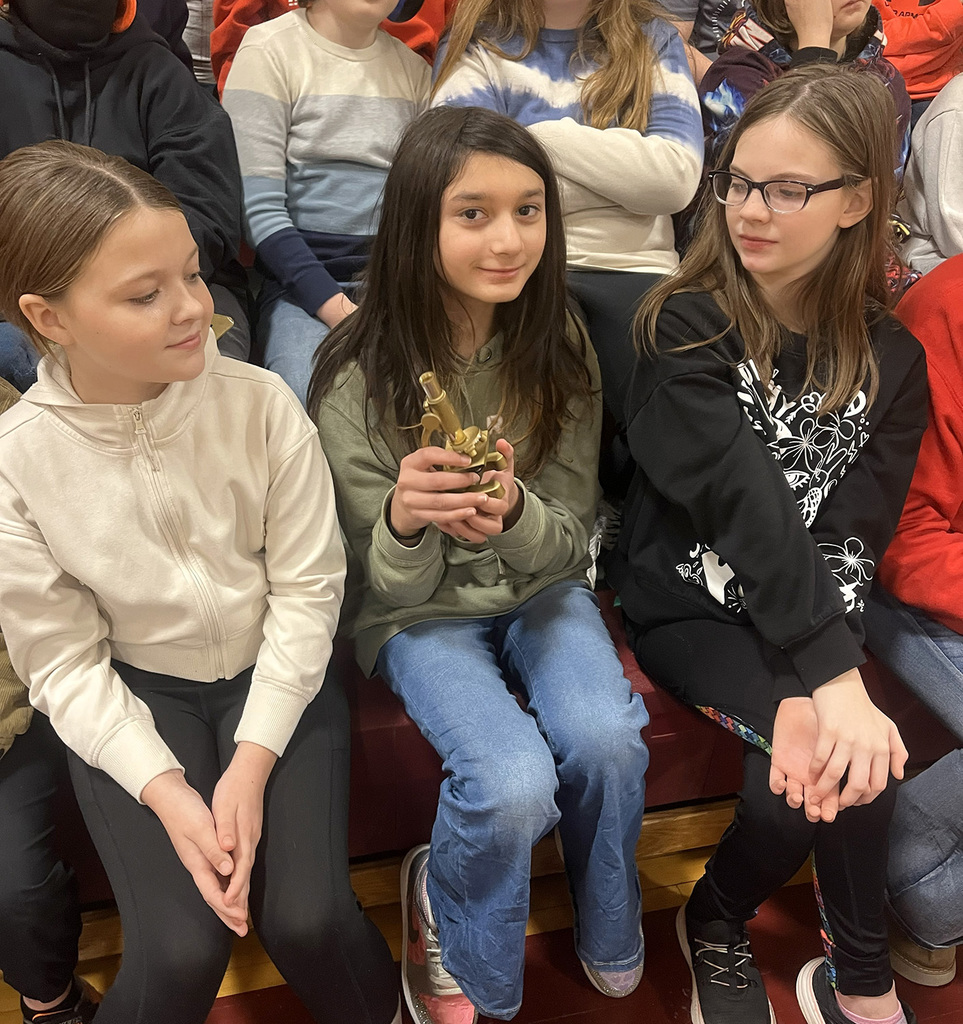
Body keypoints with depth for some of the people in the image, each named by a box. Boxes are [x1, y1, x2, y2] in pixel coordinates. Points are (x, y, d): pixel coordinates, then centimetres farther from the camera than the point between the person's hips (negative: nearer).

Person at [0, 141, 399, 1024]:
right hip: (134, 696, 0)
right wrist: (165, 791, -19)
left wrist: (251, 763, -16)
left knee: (308, 919, -16)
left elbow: (307, 587, -11)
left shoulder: (260, 403, -17)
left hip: (275, 672, 0)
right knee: (181, 952, -15)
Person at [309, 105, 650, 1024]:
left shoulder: (558, 349, -7)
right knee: (515, 784, -26)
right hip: (420, 612, -2)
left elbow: (570, 541, -3)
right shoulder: (358, 378, -16)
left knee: (606, 739, -25)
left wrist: (513, 515, -27)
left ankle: (610, 942, 10)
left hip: (540, 590, 3)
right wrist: (405, 519, -35)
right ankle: (455, 932, 11)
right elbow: (390, 587, -10)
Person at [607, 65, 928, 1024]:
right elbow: (745, 503, -21)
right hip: (690, 605, -3)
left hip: (818, 616, 4)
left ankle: (716, 920, 9)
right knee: (852, 756, -23)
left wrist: (809, 690, -23)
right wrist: (834, 681, -30)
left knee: (851, 757, -23)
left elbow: (852, 535, -8)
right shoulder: (685, 327, -8)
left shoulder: (888, 359, 2)